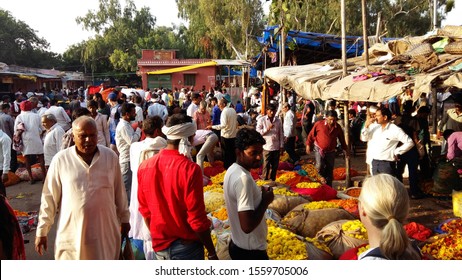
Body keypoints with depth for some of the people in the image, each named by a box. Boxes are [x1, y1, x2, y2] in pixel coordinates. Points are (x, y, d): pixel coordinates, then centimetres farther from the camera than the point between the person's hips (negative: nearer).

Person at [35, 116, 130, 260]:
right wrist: (42, 231, 1)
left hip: (106, 232, 2)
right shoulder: (61, 159, -8)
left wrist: (124, 219, 14)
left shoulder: (110, 156, -2)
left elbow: (119, 191, 7)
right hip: (71, 235, -1)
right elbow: (49, 198, -1)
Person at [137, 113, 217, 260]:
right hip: (186, 246, -5)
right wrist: (212, 253, -9)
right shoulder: (190, 169, -22)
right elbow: (197, 219, -20)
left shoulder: (144, 166, -5)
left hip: (159, 244, 6)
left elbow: (145, 210, 6)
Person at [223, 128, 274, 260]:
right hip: (251, 251, -9)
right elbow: (247, 226, -32)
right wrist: (266, 201, -19)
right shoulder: (243, 178, -28)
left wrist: (260, 196, 3)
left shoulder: (232, 170, 2)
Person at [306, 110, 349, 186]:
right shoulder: (319, 124, -11)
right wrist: (308, 145, 1)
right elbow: (311, 134, 0)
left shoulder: (337, 127, -1)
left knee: (330, 170, 7)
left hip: (331, 151, 3)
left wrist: (345, 149, 18)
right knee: (319, 166, -20)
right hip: (319, 149, -3)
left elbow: (342, 139, 13)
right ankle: (323, 177, 13)